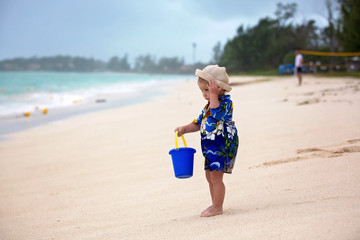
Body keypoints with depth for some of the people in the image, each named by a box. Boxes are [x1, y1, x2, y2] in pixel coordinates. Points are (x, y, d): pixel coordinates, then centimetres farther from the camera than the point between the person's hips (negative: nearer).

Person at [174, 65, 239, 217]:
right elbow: (199, 123, 22)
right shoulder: (209, 105, 15)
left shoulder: (226, 102, -12)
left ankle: (217, 207, -1)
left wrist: (213, 94, -30)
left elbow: (216, 114, -32)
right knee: (209, 176, 14)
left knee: (215, 176, -9)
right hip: (210, 146, 10)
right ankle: (215, 205, 26)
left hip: (222, 145, -10)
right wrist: (185, 129, 8)